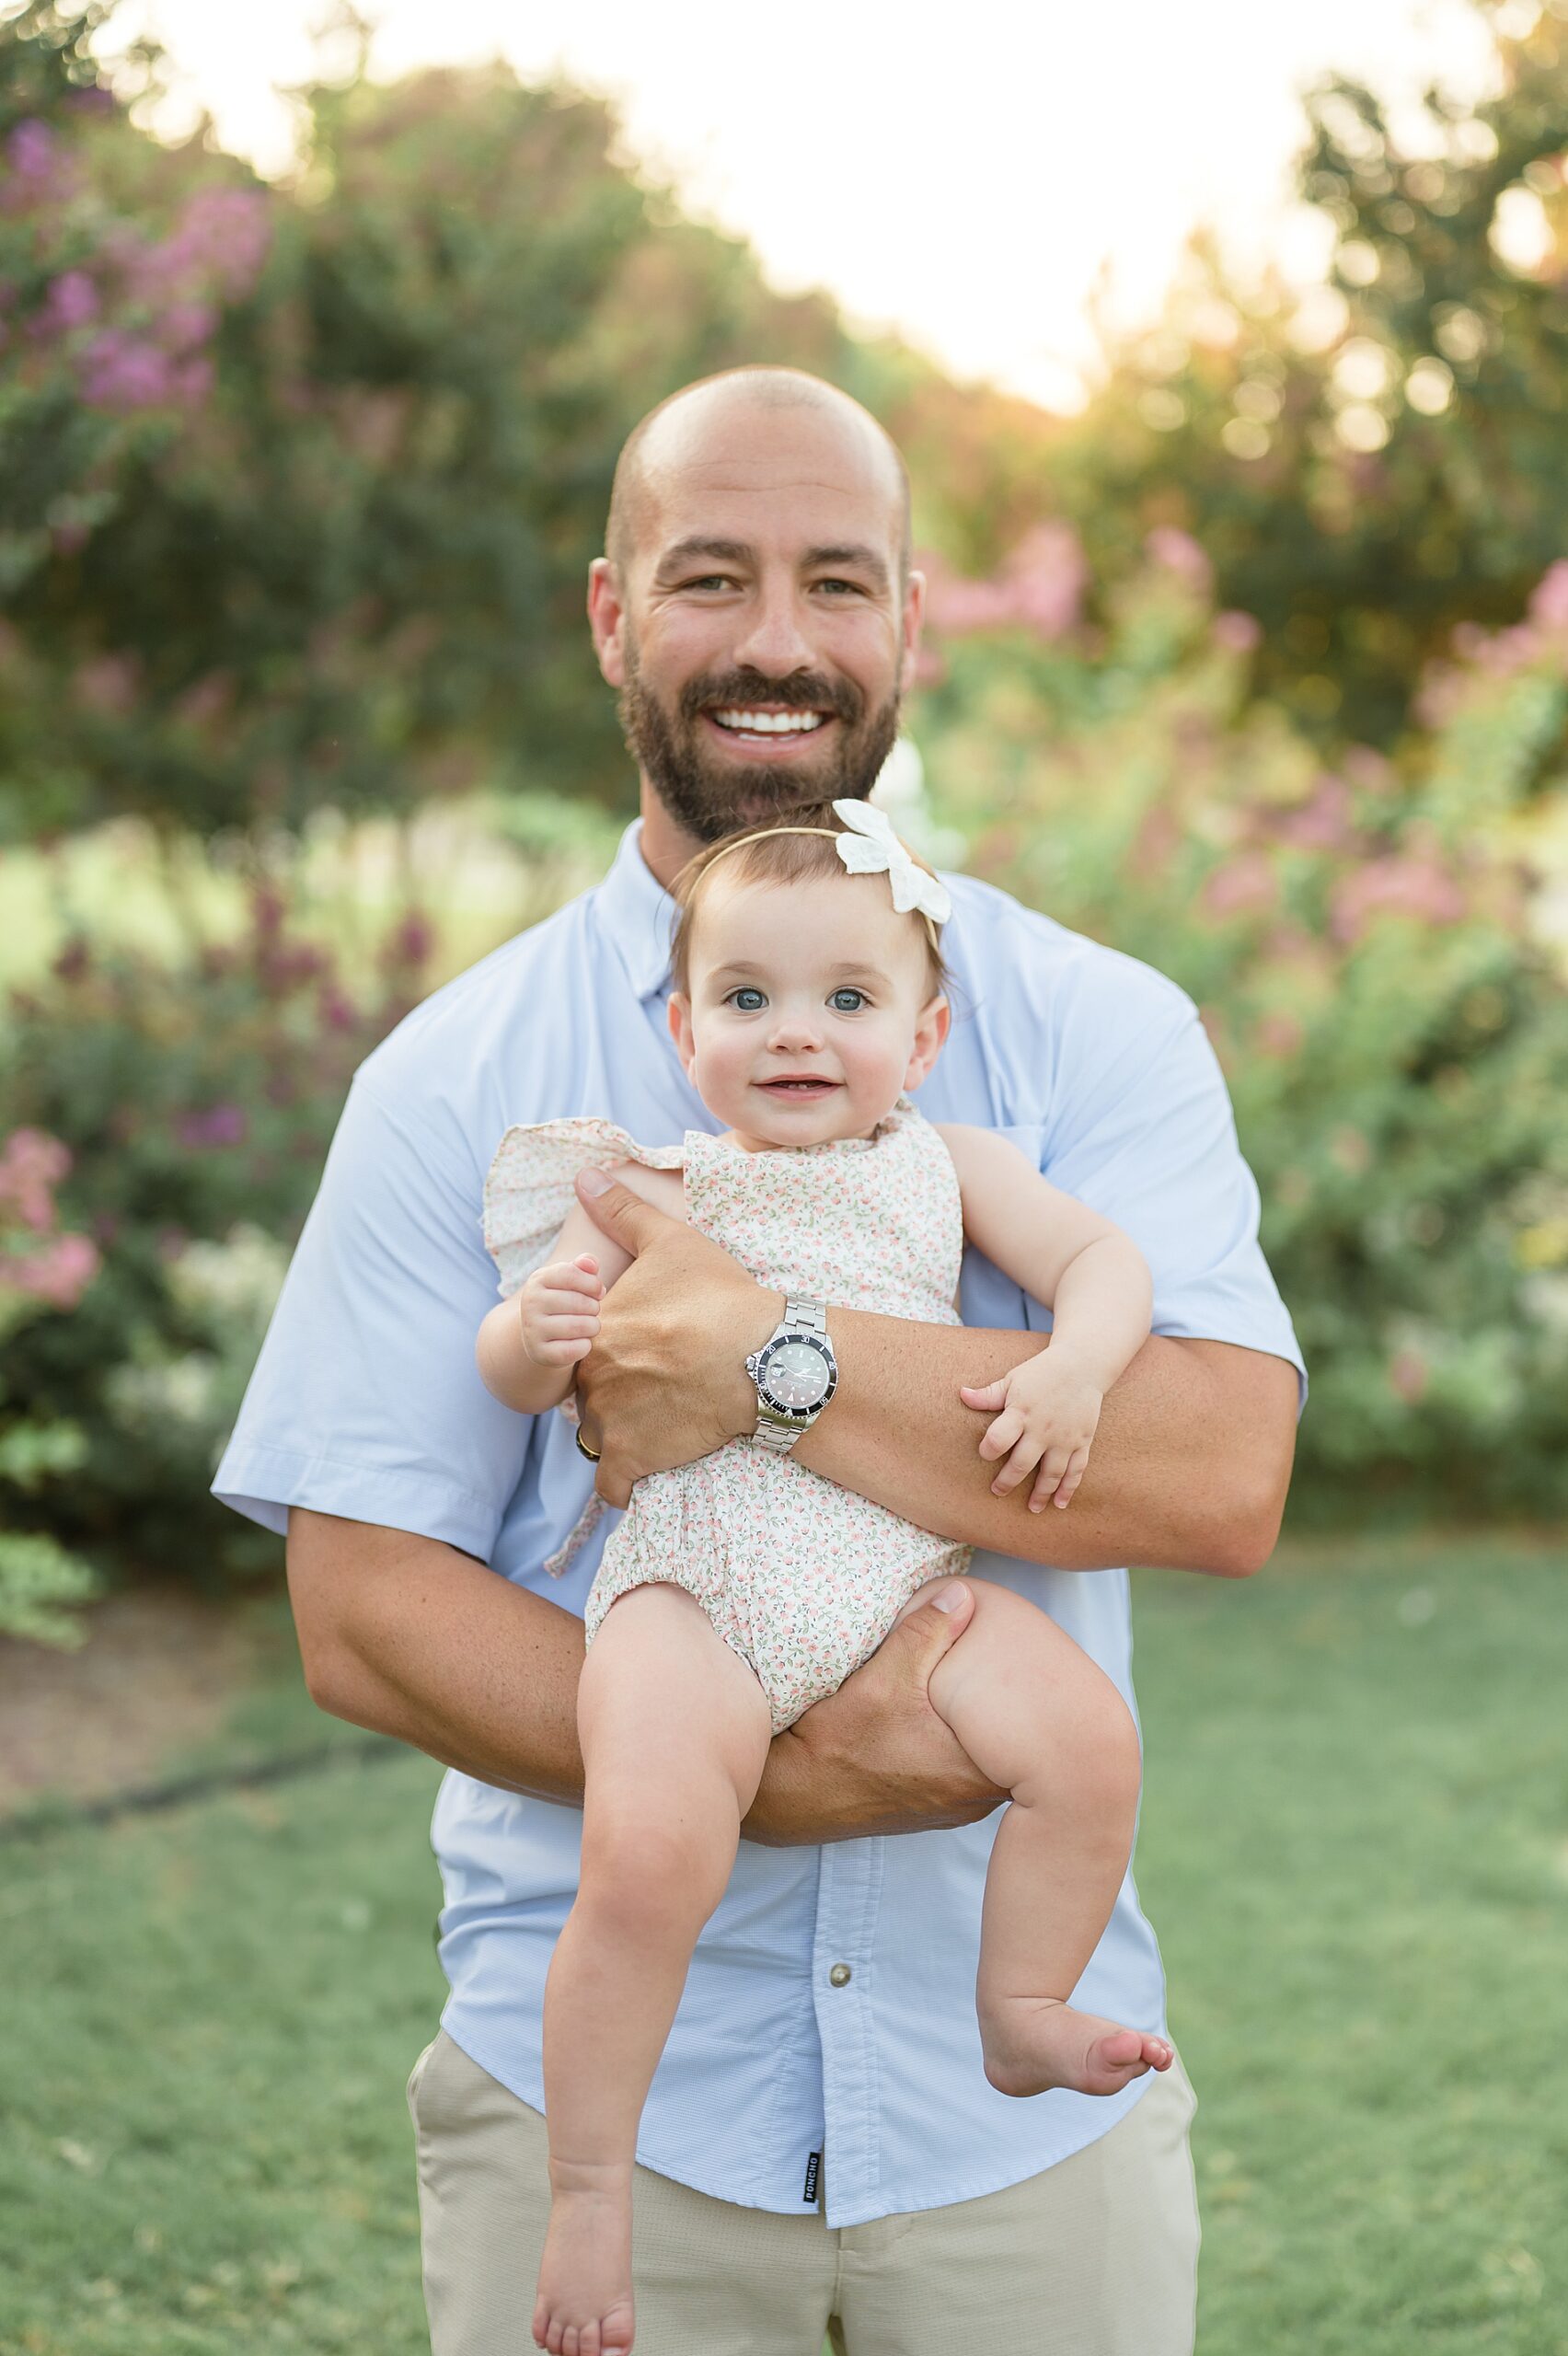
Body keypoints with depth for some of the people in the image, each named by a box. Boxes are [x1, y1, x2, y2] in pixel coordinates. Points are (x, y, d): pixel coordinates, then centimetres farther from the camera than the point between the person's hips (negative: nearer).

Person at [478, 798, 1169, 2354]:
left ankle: (1021, 2010, 7)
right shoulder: (651, 1190, 10)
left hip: (906, 1580, 3)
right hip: (694, 1583, -3)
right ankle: (587, 2186, -8)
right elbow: (516, 1378, 8)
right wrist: (536, 1327, -16)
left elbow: (1104, 1260, 10)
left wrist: (1072, 1368, -10)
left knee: (1087, 1739, -20)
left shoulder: (944, 1168, 16)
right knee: (648, 1848, -27)